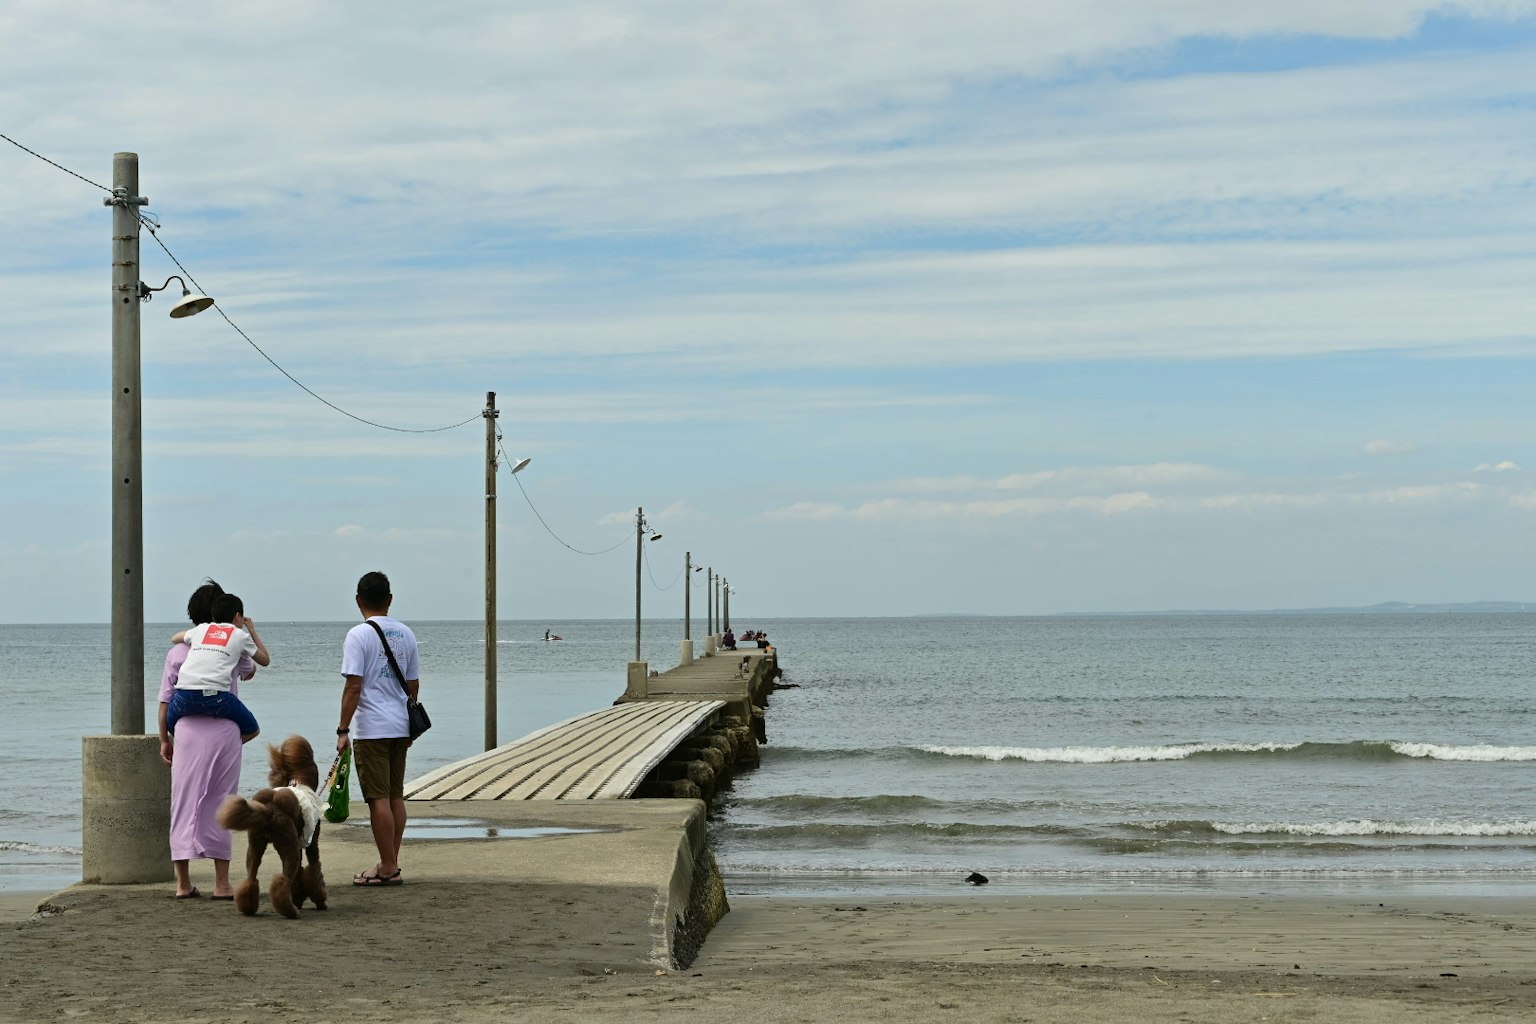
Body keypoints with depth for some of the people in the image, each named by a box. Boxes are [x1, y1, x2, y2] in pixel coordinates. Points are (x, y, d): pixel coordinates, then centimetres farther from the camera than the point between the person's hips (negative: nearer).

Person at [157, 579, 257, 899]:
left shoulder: (178, 650, 5)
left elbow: (166, 699, 4)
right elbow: (250, 671, 26)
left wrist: (164, 739, 12)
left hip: (187, 731, 1)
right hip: (224, 729, -1)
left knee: (184, 803, 5)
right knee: (220, 806, 5)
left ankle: (184, 882, 5)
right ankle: (221, 882, 5)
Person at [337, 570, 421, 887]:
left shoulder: (359, 635, -10)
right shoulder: (406, 634, 9)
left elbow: (353, 686, -15)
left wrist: (343, 730, -11)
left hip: (371, 729, -7)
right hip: (400, 727, 7)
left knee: (379, 798, -4)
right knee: (396, 795, 12)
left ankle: (388, 868, -2)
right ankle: (391, 864, 18)